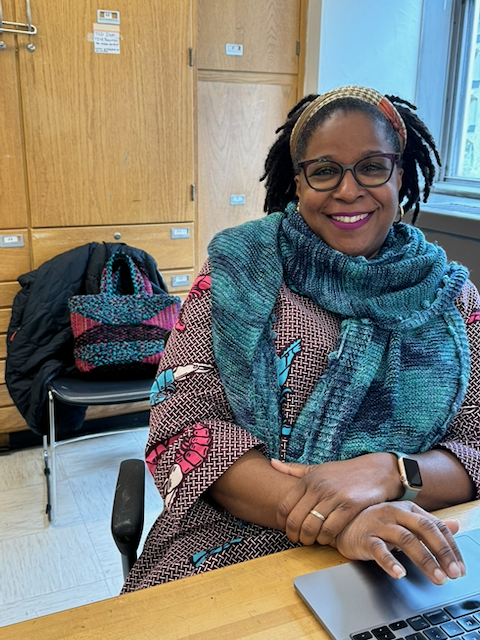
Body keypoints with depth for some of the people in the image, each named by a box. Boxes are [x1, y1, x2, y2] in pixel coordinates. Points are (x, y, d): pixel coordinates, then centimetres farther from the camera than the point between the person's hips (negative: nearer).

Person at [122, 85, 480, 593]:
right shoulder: (240, 269, 0)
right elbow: (181, 422, -9)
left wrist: (386, 471, -19)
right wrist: (332, 520, -21)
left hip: (406, 559, 2)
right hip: (235, 544, -1)